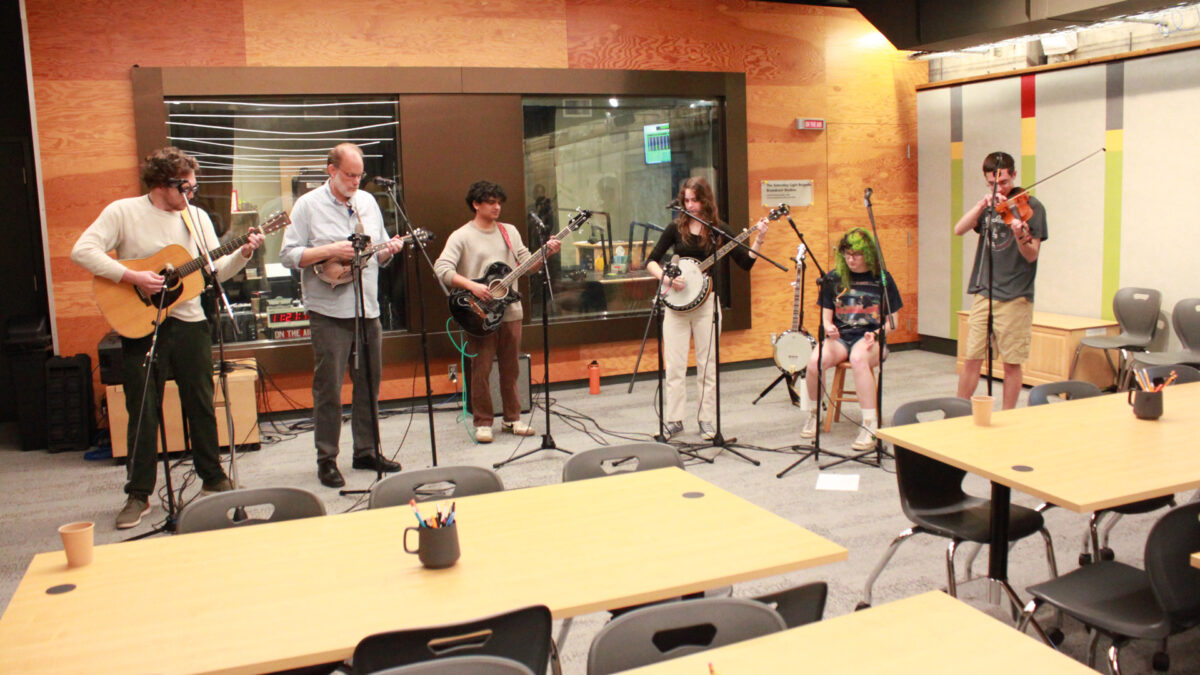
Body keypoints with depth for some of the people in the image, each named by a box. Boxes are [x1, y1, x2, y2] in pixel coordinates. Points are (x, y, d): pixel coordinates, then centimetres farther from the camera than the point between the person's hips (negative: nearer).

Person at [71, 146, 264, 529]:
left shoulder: (196, 217, 7)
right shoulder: (123, 212, -5)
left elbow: (217, 270, 6)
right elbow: (82, 251, -16)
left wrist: (242, 254, -12)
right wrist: (133, 277, -23)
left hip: (189, 324, 3)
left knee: (201, 406, 11)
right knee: (143, 411, 4)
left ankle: (213, 479, 25)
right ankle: (138, 494, 14)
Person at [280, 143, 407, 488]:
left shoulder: (368, 202, 14)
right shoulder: (308, 205, -2)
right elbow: (288, 255, -7)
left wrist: (390, 250, -3)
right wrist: (329, 251, -19)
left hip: (367, 308, 5)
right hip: (329, 312, -5)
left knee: (369, 384, 11)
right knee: (329, 389, -2)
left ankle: (366, 451, 23)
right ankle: (327, 460, 8)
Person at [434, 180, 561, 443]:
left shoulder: (509, 232, 12)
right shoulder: (461, 236, -4)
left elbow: (527, 264, 8)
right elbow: (442, 269, -15)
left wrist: (546, 253, -10)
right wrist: (472, 286, -23)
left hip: (510, 311, 5)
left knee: (511, 369, 11)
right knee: (481, 370, -1)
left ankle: (512, 418, 22)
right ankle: (483, 423, 11)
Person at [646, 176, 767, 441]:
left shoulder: (719, 230, 2)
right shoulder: (676, 228, 3)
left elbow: (745, 263, 1)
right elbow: (651, 261, 3)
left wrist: (758, 241, -12)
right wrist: (666, 278, -15)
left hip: (706, 301, 0)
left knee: (707, 364, 3)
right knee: (674, 365, 1)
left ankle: (706, 420, 14)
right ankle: (673, 420, 11)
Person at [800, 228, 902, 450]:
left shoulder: (882, 280, 4)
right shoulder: (833, 279, 8)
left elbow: (892, 320, 7)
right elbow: (826, 315, 11)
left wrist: (877, 334, -13)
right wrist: (828, 327, -12)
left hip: (870, 339, -2)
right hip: (840, 338, 2)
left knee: (858, 359, -39)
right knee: (815, 361, -31)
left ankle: (871, 426, -33)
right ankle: (815, 414, -2)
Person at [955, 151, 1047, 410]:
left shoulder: (1030, 207, -2)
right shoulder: (988, 206, 12)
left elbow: (1032, 256, -9)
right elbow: (959, 230, -5)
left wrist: (1021, 236, -29)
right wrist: (983, 203, -17)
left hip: (1015, 297, -4)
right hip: (983, 295, 4)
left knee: (1012, 363, 2)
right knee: (971, 358, 6)